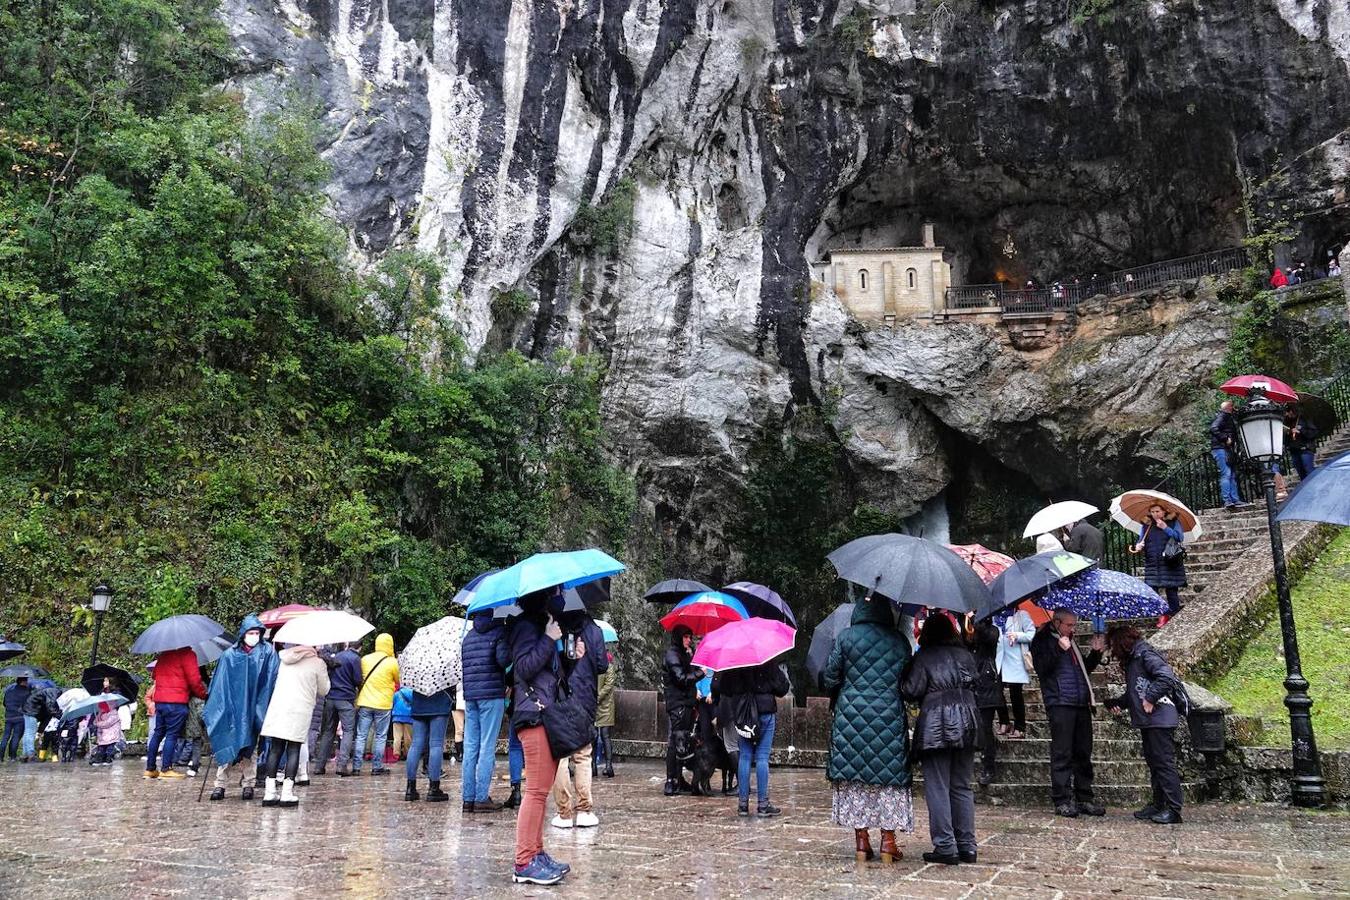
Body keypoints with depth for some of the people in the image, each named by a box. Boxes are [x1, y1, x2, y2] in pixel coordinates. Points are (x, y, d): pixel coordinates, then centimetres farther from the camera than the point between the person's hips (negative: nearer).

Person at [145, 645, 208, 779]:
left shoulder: (163, 655, 16)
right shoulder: (187, 654, -8)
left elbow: (156, 675, 23)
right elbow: (194, 679, -11)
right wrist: (204, 694, 2)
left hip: (159, 701, 7)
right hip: (177, 702, -7)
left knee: (158, 733, 13)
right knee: (172, 735, -3)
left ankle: (150, 768, 15)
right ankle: (166, 769, -4)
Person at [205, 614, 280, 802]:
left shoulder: (268, 652, 0)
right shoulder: (230, 655, 1)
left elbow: (272, 681, -4)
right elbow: (219, 684, 3)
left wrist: (264, 706, -12)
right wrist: (210, 710, -1)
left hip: (255, 709, 0)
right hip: (232, 708, 0)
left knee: (250, 748, 4)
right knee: (228, 746, -1)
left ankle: (248, 784, 11)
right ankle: (220, 784, 5)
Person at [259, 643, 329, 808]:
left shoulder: (286, 656, 11)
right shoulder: (318, 663, 0)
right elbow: (323, 690, 8)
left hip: (278, 707, 4)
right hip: (300, 710, -4)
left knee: (275, 748, 7)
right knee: (294, 750, 0)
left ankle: (269, 792, 6)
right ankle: (287, 792, -4)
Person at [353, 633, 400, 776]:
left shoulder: (365, 659, 1)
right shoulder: (392, 662, -8)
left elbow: (359, 679, 10)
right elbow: (398, 682, 4)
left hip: (364, 703, 3)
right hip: (383, 705, -2)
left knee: (361, 736, 7)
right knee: (380, 737, 7)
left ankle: (356, 767, 5)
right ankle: (377, 767, 9)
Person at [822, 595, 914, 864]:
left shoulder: (845, 637, -2)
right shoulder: (900, 640, 3)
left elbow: (830, 678, -1)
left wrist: (839, 694, 19)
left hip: (852, 715, -1)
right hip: (890, 717, 1)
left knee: (854, 771, 7)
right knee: (890, 772, 8)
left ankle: (862, 840, 8)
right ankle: (888, 839, 6)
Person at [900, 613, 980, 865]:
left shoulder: (924, 657, -5)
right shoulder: (965, 655, 11)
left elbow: (911, 691, -9)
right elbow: (975, 684, 14)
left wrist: (903, 680, 9)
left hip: (936, 726, -5)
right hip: (967, 722, 5)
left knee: (937, 787, 0)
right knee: (962, 787, 12)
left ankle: (945, 847, -1)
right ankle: (967, 846, 14)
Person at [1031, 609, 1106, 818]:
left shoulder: (1071, 643, 22)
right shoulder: (1042, 641, 1)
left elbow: (1085, 669, 29)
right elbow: (1042, 669, -13)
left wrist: (1095, 653, 14)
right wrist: (1059, 650, -21)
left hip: (1081, 704, 7)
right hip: (1059, 704, -7)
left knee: (1083, 753, 8)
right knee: (1062, 754, -6)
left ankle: (1084, 799, 15)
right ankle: (1062, 800, -2)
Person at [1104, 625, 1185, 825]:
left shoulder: (1145, 654, -11)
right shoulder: (1131, 660, 19)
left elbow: (1166, 677, -24)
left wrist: (1151, 698, -21)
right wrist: (1118, 703, 14)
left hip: (1160, 718, -10)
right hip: (1147, 720, 10)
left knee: (1164, 763, -8)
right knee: (1154, 763, 13)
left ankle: (1173, 810, -6)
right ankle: (1158, 805, 20)